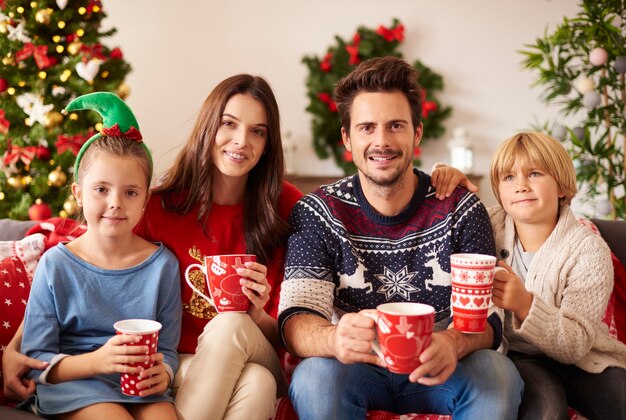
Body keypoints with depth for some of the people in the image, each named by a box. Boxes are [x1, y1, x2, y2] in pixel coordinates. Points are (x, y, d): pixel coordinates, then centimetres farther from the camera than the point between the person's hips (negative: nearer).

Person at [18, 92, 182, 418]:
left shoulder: (162, 264, 1)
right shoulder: (56, 265, -4)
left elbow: (167, 348, 6)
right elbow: (35, 360, -5)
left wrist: (162, 374, -17)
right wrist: (97, 360, -21)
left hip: (141, 388, 2)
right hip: (69, 382, -2)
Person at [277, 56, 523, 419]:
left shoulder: (460, 209, -6)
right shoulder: (318, 213, -8)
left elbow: (488, 316, -12)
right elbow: (295, 318, -17)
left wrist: (453, 343, -38)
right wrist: (335, 339, -43)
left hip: (437, 374, 1)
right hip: (358, 372, 0)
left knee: (497, 374, -29)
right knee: (314, 376, -33)